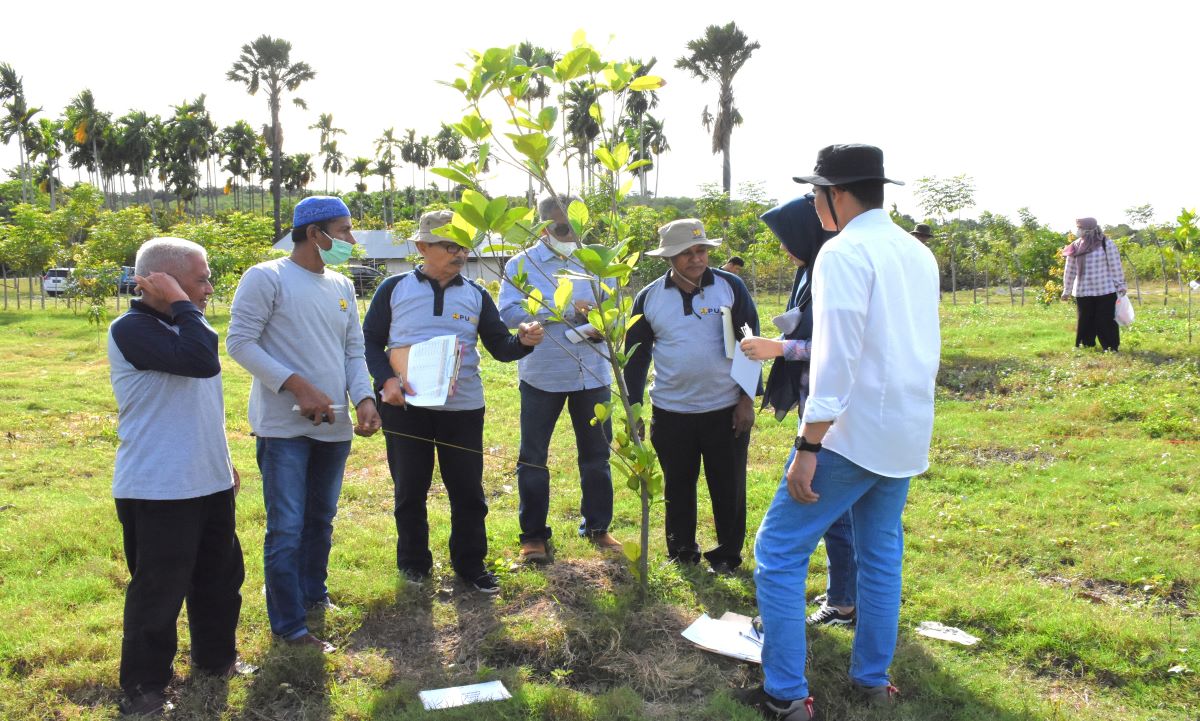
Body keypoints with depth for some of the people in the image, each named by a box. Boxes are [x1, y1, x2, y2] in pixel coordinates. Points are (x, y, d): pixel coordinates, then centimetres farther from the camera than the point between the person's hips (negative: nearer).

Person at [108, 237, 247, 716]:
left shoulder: (178, 327, 13)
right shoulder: (132, 329, -17)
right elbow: (202, 361, -32)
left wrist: (221, 460, 24)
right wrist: (181, 304, -22)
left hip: (208, 483, 9)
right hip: (157, 491, -9)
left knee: (221, 576, 19)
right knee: (158, 591, 3)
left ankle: (216, 658, 37)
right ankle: (143, 688, 21)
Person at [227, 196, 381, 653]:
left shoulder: (341, 286, 12)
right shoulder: (266, 278, -9)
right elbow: (240, 342, -13)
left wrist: (364, 398, -4)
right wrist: (298, 386, -20)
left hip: (334, 426, 7)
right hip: (284, 426, -7)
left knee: (321, 520, 18)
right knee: (286, 529, -3)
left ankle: (313, 594, 36)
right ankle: (289, 626, 7)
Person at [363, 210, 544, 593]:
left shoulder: (476, 294, 7)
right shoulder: (394, 289, 1)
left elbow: (499, 346, 5)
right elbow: (370, 342, 3)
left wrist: (523, 340, -18)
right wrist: (386, 379, -15)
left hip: (463, 408, 2)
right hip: (405, 407, -1)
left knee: (468, 490, 6)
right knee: (410, 489, 10)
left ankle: (470, 564, 22)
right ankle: (413, 562, 28)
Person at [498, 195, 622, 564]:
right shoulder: (521, 264, -1)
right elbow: (508, 312, -14)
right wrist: (563, 310, -19)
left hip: (593, 375, 2)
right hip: (542, 376, -2)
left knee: (596, 454, 12)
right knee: (533, 456, 5)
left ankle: (597, 526, 28)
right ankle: (533, 534, 18)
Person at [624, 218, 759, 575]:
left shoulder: (731, 287, -4)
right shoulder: (649, 297, 0)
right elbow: (636, 356, 6)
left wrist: (748, 399, -5)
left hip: (726, 410, -1)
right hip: (670, 412, 2)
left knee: (728, 487, 8)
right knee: (678, 486, 14)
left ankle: (728, 554, 25)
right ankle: (681, 551, 30)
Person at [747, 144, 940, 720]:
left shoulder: (845, 252, -14)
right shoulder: (918, 253, 11)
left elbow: (837, 356, -21)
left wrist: (808, 446, -20)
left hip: (854, 432, -9)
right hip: (908, 433, 9)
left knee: (778, 553, -1)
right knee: (881, 554, 19)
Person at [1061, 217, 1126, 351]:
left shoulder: (1106, 244, -7)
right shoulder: (1076, 247, 5)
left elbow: (1115, 266, -3)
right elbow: (1070, 270, 11)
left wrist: (1120, 285, -3)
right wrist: (1067, 290, 13)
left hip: (1105, 291, -4)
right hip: (1083, 292, 4)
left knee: (1106, 321, -1)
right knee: (1085, 321, 8)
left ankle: (1111, 347, 8)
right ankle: (1086, 347, 17)